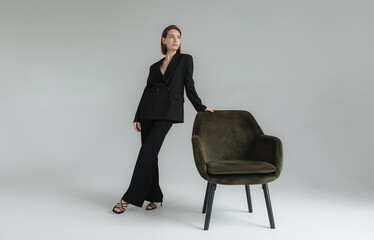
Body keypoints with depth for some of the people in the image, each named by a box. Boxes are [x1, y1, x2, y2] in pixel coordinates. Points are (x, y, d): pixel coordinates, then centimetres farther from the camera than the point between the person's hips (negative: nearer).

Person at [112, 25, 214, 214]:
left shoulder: (185, 60, 9)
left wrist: (201, 108, 5)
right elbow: (146, 91, 16)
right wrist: (137, 118, 10)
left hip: (168, 111, -4)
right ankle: (154, 197, 16)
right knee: (150, 154, 3)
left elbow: (189, 87, 9)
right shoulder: (154, 66, 18)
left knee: (147, 151, -13)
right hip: (148, 111, 5)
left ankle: (129, 198, -9)